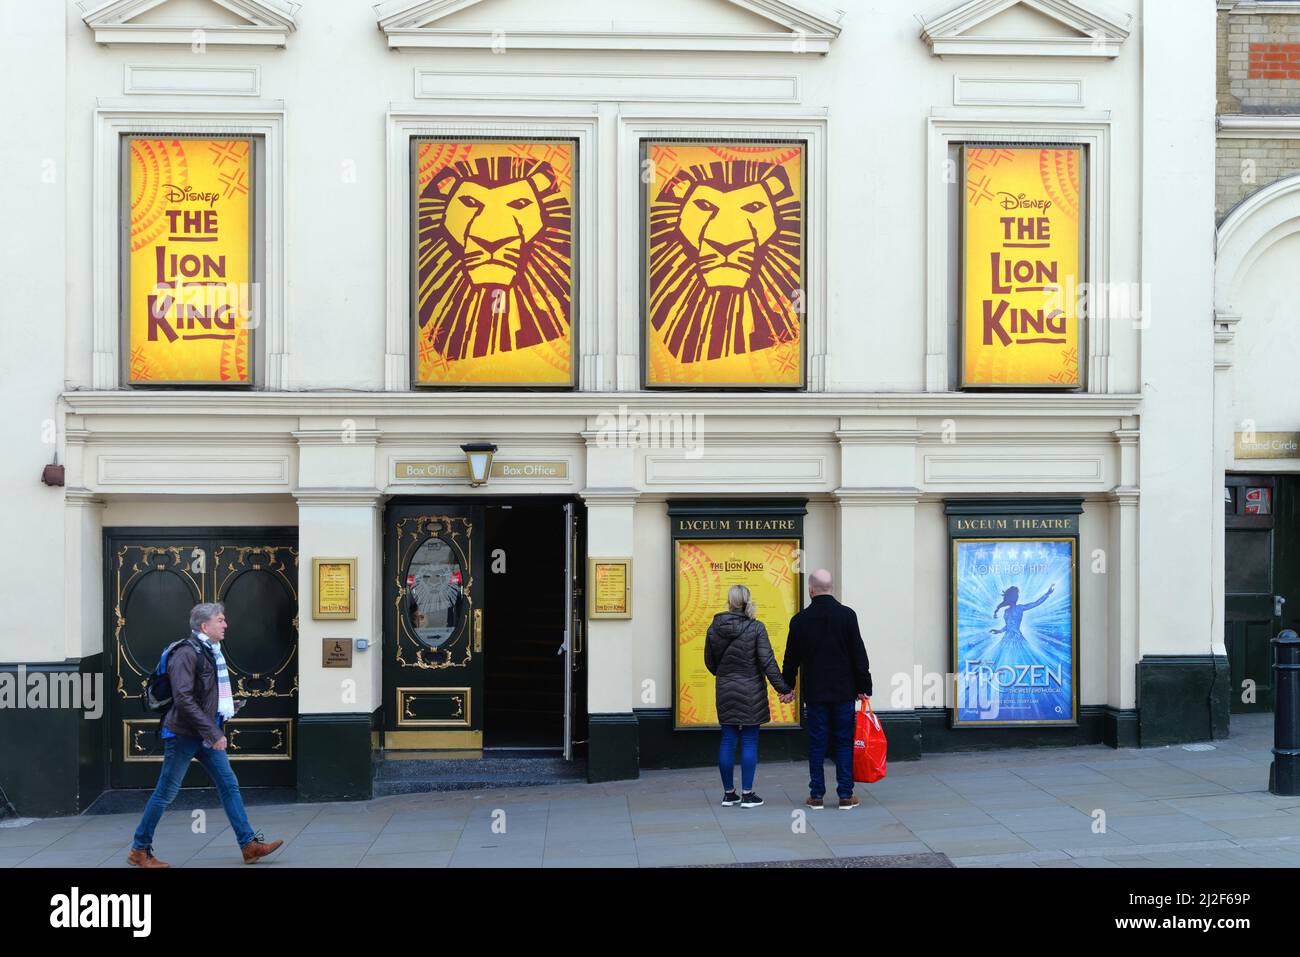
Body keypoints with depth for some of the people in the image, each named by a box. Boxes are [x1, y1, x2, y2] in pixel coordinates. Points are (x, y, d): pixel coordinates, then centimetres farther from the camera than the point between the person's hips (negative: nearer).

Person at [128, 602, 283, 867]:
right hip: (184, 735, -8)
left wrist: (226, 707, 12)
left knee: (229, 786, 4)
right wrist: (213, 733, -24)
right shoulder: (186, 653, -17)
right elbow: (184, 699, -24)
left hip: (208, 734, 8)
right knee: (166, 793, 2)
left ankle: (249, 845, 6)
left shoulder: (211, 652, 11)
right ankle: (139, 850, 16)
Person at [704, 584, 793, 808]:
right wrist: (782, 687, -7)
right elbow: (767, 661, -13)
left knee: (728, 741, 9)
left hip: (725, 691, 3)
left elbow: (709, 661, 8)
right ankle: (747, 794, 5)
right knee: (749, 741, 3)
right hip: (751, 692, -3)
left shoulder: (714, 628, -1)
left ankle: (728, 793, 15)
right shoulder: (756, 628, -11)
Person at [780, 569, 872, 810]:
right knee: (844, 742, 6)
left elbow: (791, 658, 6)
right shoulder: (847, 615, -5)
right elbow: (859, 653, -3)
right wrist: (864, 687, 4)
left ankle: (817, 795, 9)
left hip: (814, 692, 1)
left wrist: (788, 687, 19)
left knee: (816, 743, 6)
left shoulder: (800, 620, -2)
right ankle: (845, 795, 6)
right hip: (843, 691, 0)